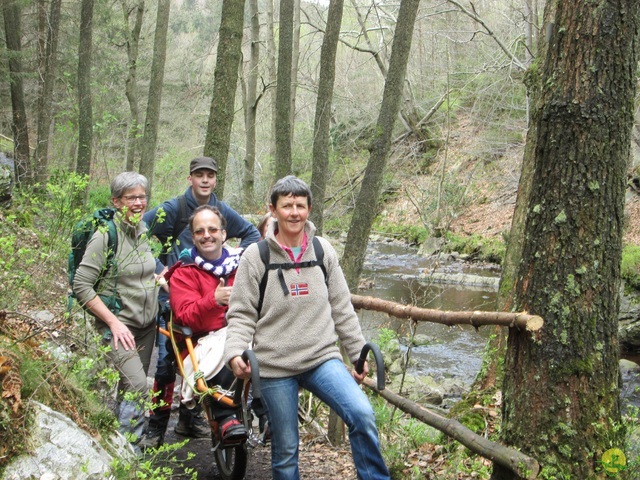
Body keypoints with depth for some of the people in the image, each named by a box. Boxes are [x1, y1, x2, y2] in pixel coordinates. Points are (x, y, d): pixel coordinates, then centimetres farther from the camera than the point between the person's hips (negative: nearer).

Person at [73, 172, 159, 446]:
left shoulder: (143, 230, 8)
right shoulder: (106, 234, -13)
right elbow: (81, 285, -16)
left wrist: (156, 279, 5)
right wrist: (113, 322, -19)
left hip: (146, 325, 7)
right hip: (118, 326, -7)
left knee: (130, 388, 12)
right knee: (137, 386, -19)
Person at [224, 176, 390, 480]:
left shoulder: (323, 250, 4)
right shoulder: (256, 256, -3)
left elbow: (342, 309, 10)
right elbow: (242, 315, -3)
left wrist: (359, 354, 10)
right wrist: (234, 353, -19)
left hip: (322, 358, 2)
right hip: (274, 367, -2)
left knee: (363, 415, -20)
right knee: (285, 450, 6)